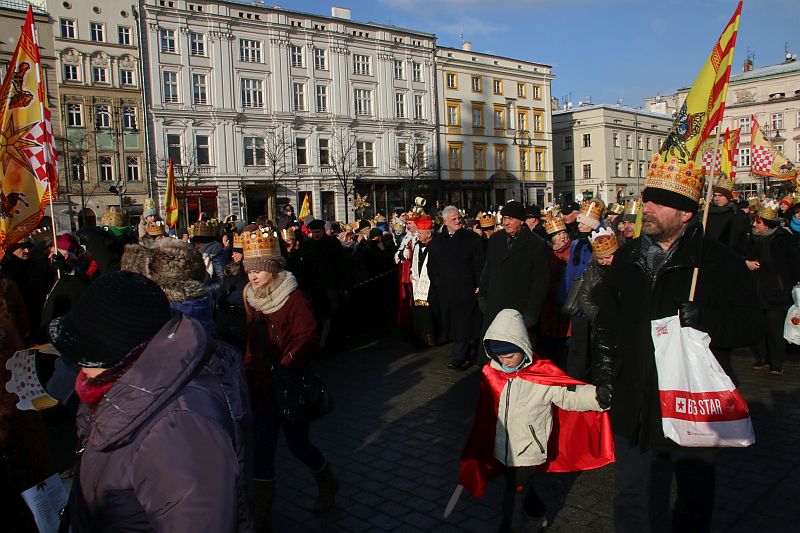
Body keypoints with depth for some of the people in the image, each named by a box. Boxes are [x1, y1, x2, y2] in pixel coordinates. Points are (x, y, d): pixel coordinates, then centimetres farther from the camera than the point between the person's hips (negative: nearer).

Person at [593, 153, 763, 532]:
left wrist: (704, 318, -27)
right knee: (633, 500, 16)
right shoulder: (627, 258, 4)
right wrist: (606, 373, 6)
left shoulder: (719, 262, -8)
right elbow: (607, 321, 12)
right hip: (635, 405, 3)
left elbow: (749, 326, -9)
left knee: (695, 501, 19)